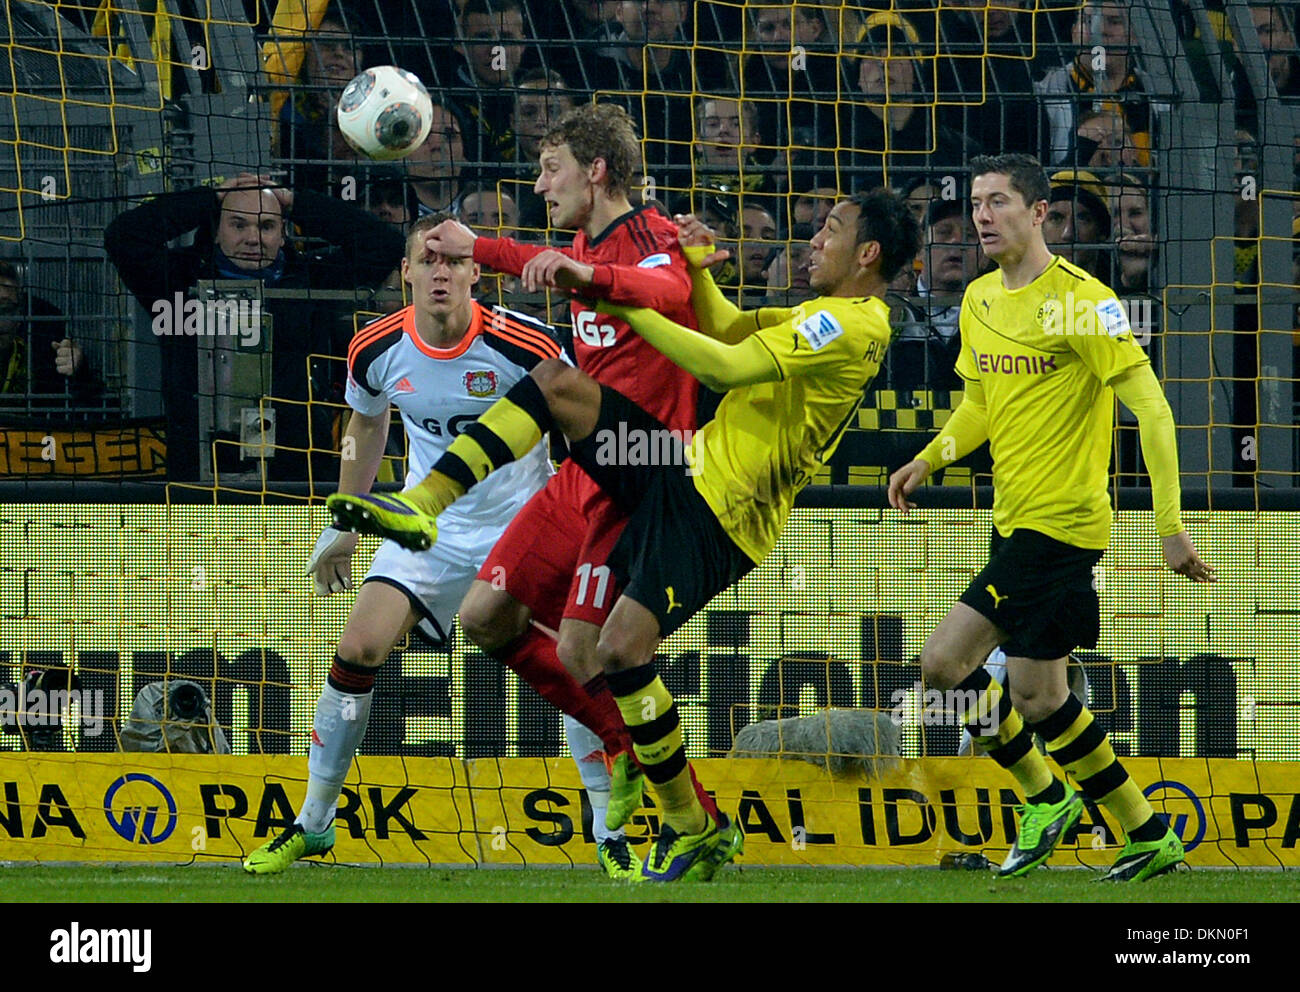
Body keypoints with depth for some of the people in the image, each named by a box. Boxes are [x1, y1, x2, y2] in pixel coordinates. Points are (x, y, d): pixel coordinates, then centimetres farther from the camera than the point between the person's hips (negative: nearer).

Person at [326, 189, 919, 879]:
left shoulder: (853, 325, -17)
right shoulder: (826, 318, 16)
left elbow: (730, 366, -23)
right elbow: (726, 330, 29)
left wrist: (630, 309, -17)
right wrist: (696, 264, 11)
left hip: (714, 519, -10)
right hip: (691, 465, 10)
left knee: (621, 651, -22)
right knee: (556, 382, 1)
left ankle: (690, 829, -5)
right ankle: (424, 508, -4)